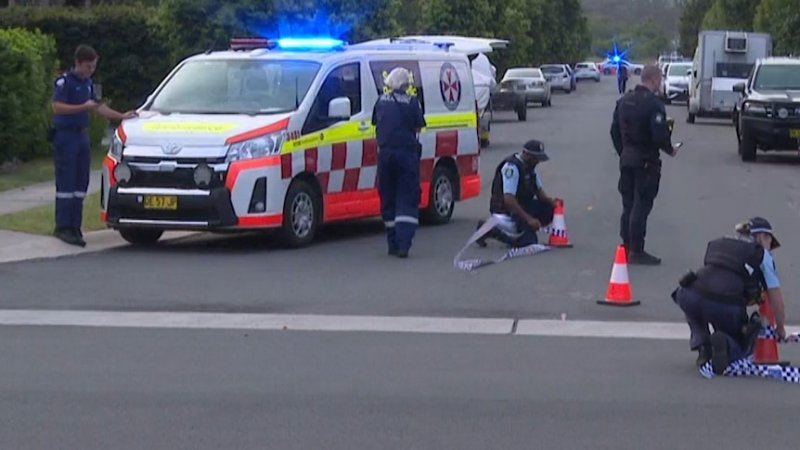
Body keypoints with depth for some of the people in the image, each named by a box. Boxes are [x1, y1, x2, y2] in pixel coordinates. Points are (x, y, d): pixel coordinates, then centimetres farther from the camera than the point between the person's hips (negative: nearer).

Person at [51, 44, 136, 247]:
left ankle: (75, 226, 10)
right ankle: (63, 227, -10)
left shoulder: (87, 83, 16)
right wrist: (84, 107, -26)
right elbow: (57, 107, -20)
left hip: (82, 135, 8)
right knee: (66, 182, -10)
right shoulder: (64, 81, -9)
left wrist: (121, 116, 23)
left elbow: (98, 106, 27)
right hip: (65, 135, -8)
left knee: (81, 183, 6)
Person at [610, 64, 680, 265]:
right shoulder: (653, 104, -17)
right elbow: (660, 135, -22)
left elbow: (615, 130, 12)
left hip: (627, 158, 8)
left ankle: (626, 247, 19)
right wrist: (670, 150, -3)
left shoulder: (624, 100, 7)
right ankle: (636, 251, -1)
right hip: (646, 161, -8)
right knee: (641, 206, -3)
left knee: (628, 206, 14)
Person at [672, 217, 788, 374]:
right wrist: (780, 328, 31)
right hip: (726, 306, -3)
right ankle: (725, 344, -9)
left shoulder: (718, 243, 28)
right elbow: (776, 300, 14)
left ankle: (702, 346, 18)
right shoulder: (762, 255, 16)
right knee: (742, 348, 26)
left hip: (691, 298, 3)